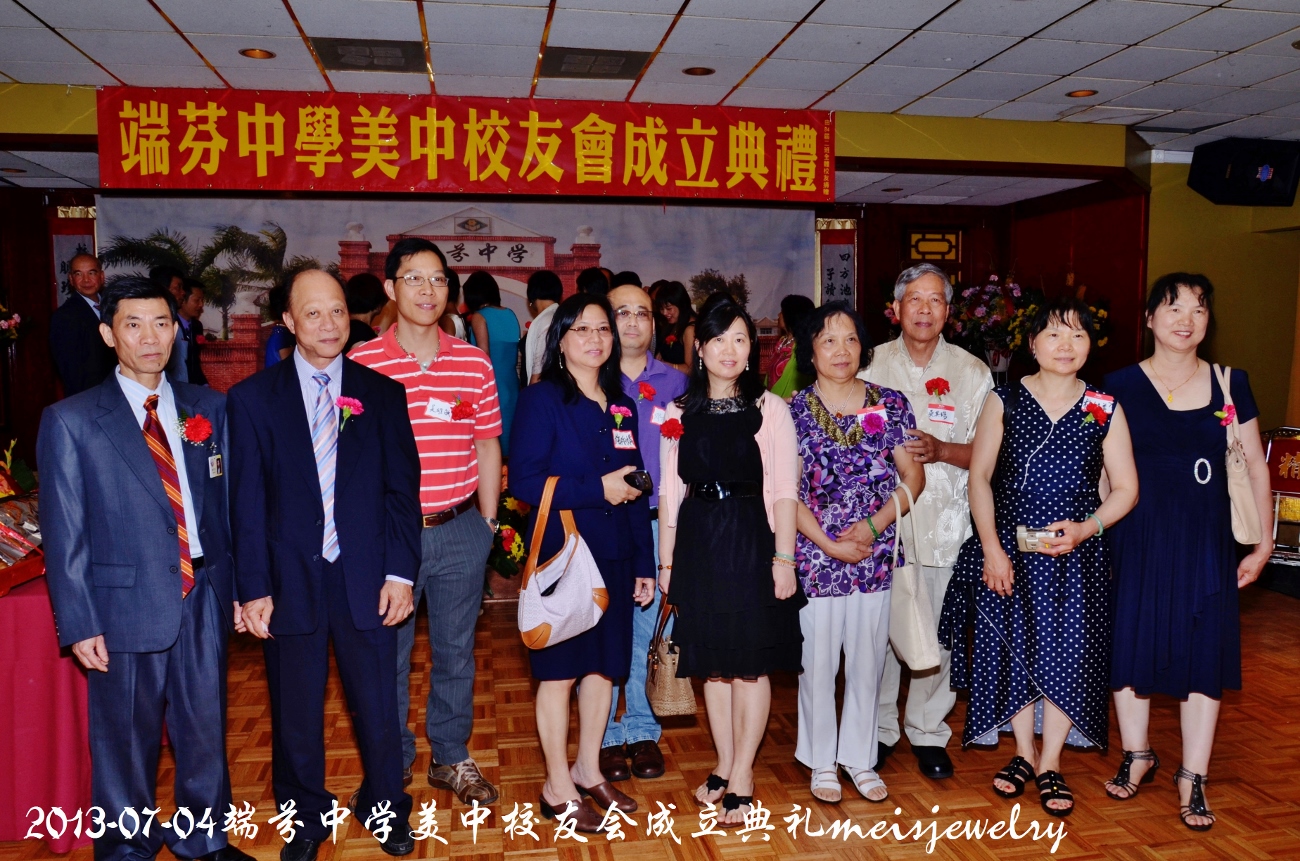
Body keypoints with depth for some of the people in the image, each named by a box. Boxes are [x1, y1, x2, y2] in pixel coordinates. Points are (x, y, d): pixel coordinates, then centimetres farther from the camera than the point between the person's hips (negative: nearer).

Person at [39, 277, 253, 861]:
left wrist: (240, 585, 4)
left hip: (204, 596, 3)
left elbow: (228, 501, 7)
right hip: (126, 603, -3)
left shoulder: (209, 409, 5)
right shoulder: (70, 421, -5)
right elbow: (63, 533, -5)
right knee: (126, 741, 13)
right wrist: (80, 624, -8)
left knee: (205, 728, 16)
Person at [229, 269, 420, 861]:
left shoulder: (382, 394, 3)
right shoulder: (253, 398, 1)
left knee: (378, 706, 10)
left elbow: (400, 489, 2)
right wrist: (254, 588, -5)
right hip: (289, 581, 0)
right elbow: (247, 501, -1)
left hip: (366, 578, 1)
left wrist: (399, 572, -4)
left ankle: (383, 807, 34)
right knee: (295, 712, 13)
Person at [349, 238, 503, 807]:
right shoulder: (362, 364, -5)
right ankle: (393, 760, 31)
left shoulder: (474, 363, 3)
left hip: (461, 531, 2)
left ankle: (452, 757, 31)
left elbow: (488, 444, 9)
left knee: (456, 650, 14)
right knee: (388, 654, 11)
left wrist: (488, 522, 7)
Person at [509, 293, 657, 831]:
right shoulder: (542, 399, -7)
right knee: (560, 669, 4)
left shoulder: (621, 407, 11)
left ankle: (588, 770, 31)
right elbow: (523, 482, -16)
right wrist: (597, 489, -18)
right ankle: (558, 788, 19)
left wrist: (644, 564, 9)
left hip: (613, 557, 6)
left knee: (603, 664, 13)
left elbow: (635, 491, 12)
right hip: (561, 555, -6)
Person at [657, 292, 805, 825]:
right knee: (713, 661, 11)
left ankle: (742, 776, 17)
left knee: (750, 661, 3)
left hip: (751, 540, -3)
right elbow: (670, 491, 8)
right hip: (698, 542, 3)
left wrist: (783, 557, -11)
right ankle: (725, 765, 27)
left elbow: (784, 491, -5)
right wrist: (666, 560, 6)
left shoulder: (769, 409, -2)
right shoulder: (680, 413, 7)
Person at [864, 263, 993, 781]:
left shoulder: (972, 372, 7)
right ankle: (877, 730, 20)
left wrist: (941, 450, -14)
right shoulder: (871, 365, 7)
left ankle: (928, 733, 21)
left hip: (945, 522, 0)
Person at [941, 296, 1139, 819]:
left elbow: (1125, 488, 3)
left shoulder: (1105, 410, 2)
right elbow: (979, 476, -2)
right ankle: (1024, 754, 27)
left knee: (1067, 652, 1)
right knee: (1013, 645, 7)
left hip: (1076, 552, 0)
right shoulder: (1004, 401, 0)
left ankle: (1050, 766, 19)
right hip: (1010, 548, 0)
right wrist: (992, 549, -9)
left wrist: (1085, 529, -15)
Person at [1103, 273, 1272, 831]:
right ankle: (1137, 755, 28)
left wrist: (1264, 542, 5)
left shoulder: (1230, 384, 4)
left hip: (1206, 537, 1)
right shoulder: (1120, 386, -1)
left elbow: (1255, 465, 8)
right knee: (1132, 639, 7)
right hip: (1137, 534, -1)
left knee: (1204, 650, 4)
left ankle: (1192, 777, 17)